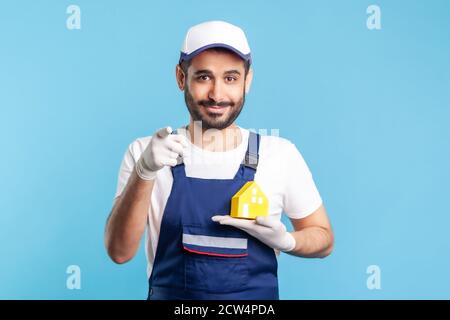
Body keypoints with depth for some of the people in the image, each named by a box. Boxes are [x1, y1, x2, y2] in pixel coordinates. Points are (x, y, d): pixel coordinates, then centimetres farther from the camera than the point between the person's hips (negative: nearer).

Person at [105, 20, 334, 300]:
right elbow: (119, 252, -15)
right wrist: (144, 172, -29)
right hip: (169, 293, 0)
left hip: (257, 294, 1)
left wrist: (285, 241, -17)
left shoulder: (281, 154, -7)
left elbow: (323, 238, 3)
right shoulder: (144, 152, -7)